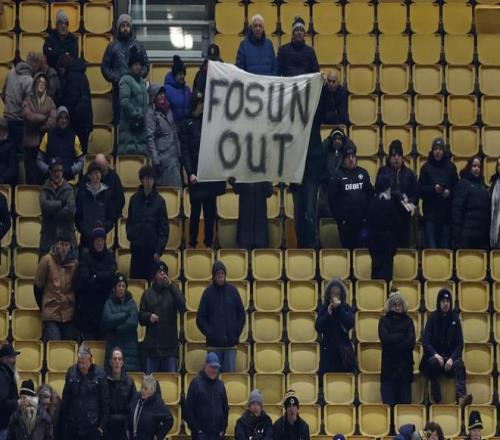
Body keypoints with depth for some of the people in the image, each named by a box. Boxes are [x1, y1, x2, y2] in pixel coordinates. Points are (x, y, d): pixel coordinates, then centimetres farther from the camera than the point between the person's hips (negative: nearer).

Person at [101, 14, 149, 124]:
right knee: (119, 116, -2)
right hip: (118, 87, 0)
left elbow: (146, 64, 14)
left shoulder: (138, 45, 13)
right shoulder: (113, 46, 10)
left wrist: (140, 75, -4)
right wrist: (113, 78, -6)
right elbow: (104, 66, 9)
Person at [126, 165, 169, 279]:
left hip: (152, 247, -2)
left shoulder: (159, 200, -1)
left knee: (150, 278, -3)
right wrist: (129, 233, -5)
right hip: (136, 247, 2)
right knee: (135, 277, 2)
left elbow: (164, 227, -1)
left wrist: (159, 250, -6)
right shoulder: (134, 199, 6)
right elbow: (129, 221, 14)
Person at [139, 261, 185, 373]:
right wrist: (149, 316, -12)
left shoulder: (172, 291, 5)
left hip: (170, 346, -2)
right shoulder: (147, 294, 10)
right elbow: (141, 317, 11)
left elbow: (182, 308, -13)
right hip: (152, 345, 2)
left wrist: (171, 286, -15)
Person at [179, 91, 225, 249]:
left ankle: (209, 242, 14)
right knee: (196, 209, 0)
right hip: (197, 173, -3)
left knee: (210, 210, 6)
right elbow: (185, 151, -4)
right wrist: (190, 173, -12)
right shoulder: (187, 125, 1)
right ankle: (192, 243, 7)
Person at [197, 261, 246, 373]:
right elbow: (200, 318, 2)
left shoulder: (232, 290, 4)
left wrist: (237, 332, 1)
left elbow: (241, 313, 10)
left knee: (230, 372, 1)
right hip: (214, 344, -1)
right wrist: (209, 333, -7)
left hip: (230, 343, 1)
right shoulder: (208, 292, 0)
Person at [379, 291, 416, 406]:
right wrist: (402, 336, -4)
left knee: (405, 403, -3)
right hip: (389, 367, -1)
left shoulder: (408, 321, 9)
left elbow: (411, 343, -5)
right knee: (388, 403, -8)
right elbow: (385, 339, -9)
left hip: (405, 367, 1)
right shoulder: (384, 320, 8)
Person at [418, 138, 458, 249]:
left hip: (447, 213, 1)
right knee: (431, 248, -9)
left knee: (445, 247, 2)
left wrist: (449, 192, -9)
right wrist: (433, 189, -15)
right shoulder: (426, 167, 3)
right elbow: (420, 190, 1)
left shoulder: (450, 167, 7)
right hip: (430, 212, -1)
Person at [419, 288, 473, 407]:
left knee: (459, 364, -32)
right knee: (433, 362, -36)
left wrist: (452, 358, -15)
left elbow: (460, 343, 2)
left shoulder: (455, 318, 4)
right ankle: (437, 400, -37)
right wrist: (436, 355, -20)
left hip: (451, 355, 1)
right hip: (435, 354, -1)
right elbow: (425, 341, -3)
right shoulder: (433, 318, 0)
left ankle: (461, 396, -53)